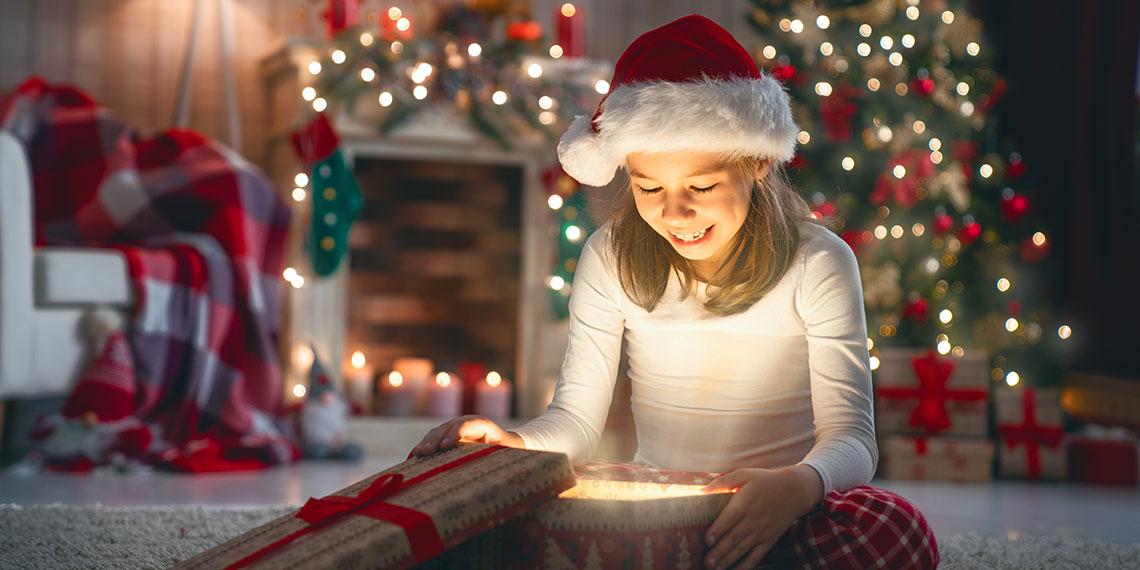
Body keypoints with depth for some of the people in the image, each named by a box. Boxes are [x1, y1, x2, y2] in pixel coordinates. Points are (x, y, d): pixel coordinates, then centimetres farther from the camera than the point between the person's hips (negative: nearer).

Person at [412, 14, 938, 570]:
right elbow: (576, 419, 0)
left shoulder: (817, 263, -7)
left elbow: (850, 434, -13)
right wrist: (516, 444, -25)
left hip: (776, 512, -1)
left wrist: (798, 484, -38)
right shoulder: (611, 259, 0)